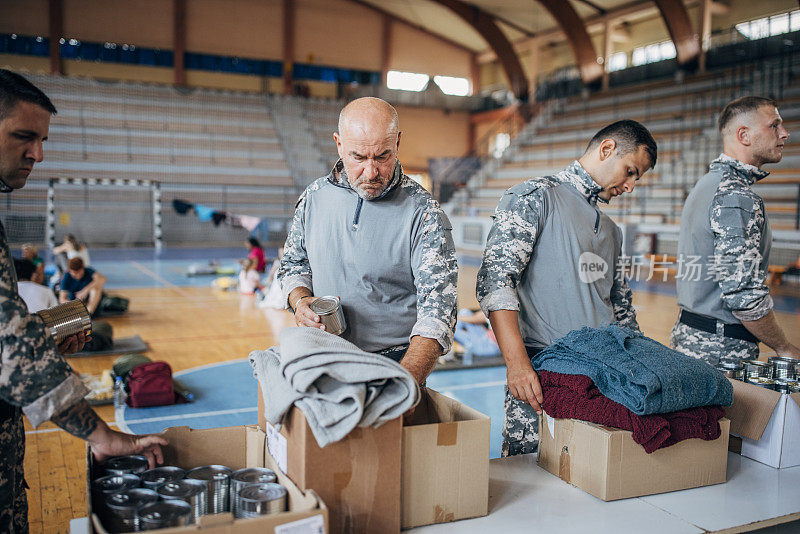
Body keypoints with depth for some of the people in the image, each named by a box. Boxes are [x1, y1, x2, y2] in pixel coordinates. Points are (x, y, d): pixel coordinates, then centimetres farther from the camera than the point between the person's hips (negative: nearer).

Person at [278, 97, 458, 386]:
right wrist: (300, 300, -7)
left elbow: (437, 307, -19)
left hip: (398, 362, -3)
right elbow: (293, 264, 17)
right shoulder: (315, 196, 3)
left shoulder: (423, 212, -11)